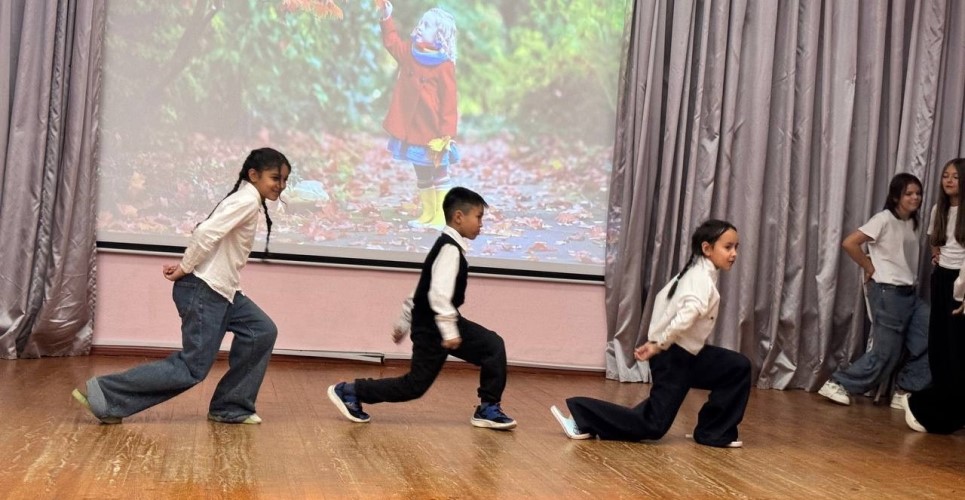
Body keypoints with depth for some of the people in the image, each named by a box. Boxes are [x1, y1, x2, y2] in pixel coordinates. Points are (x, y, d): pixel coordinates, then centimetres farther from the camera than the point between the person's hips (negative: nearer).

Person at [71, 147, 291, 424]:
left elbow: (208, 235, 16)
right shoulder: (247, 201, -15)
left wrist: (185, 266, 5)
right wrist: (185, 269, -14)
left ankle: (230, 407, 13)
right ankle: (104, 394, -7)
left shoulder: (245, 200, 16)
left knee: (262, 331, 9)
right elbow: (205, 233, -25)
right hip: (204, 290, -10)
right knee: (193, 367, -8)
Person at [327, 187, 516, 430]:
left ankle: (488, 408, 3)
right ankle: (349, 391, 9)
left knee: (493, 345, 0)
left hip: (438, 323, 10)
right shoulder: (450, 249, -19)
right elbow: (439, 294, -30)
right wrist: (449, 331, -31)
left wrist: (404, 322, 21)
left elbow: (422, 289, 17)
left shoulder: (446, 246, 12)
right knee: (415, 385, -2)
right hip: (433, 327, -10)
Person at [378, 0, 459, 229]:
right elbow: (391, 41, 22)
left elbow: (449, 101, -14)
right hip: (411, 129, 7)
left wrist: (447, 132, -17)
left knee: (439, 172, 3)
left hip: (433, 131, -7)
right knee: (421, 174, 15)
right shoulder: (409, 52, 5)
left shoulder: (444, 65, -14)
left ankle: (441, 216, 8)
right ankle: (428, 213, 25)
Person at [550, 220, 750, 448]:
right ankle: (582, 416, -1)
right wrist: (659, 345, -23)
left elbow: (663, 297, 18)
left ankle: (714, 431, 14)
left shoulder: (695, 273, 10)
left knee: (738, 367, 10)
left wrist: (655, 340, 15)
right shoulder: (703, 280, -20)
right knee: (653, 423, -6)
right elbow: (685, 317, -34)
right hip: (675, 355, -10)